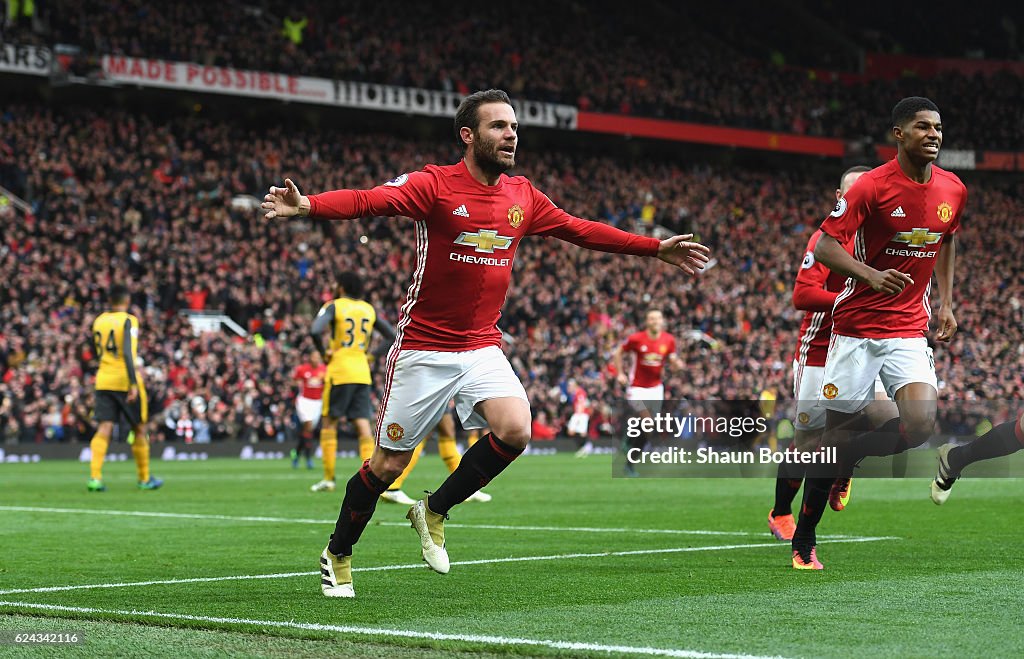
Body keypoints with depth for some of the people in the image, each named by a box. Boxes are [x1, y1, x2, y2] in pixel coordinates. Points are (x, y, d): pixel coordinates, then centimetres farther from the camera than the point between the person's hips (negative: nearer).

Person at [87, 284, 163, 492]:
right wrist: (134, 383, -24)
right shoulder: (128, 321, -9)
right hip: (125, 381, -4)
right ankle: (144, 478, 20)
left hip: (103, 381, 5)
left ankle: (94, 477, -19)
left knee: (103, 430, -3)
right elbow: (127, 353, -21)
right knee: (139, 430, 11)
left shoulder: (99, 321, 9)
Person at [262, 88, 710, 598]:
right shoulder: (435, 185, -13)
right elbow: (370, 200, -28)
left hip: (482, 349, 5)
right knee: (387, 465, 1)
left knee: (514, 430, -21)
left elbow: (581, 230, 17)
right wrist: (307, 205, -46)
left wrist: (657, 248, 18)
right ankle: (337, 556, 27)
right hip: (422, 350, -4)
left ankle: (434, 513, 3)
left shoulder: (522, 196, 5)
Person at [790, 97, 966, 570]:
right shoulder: (872, 186, -12)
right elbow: (825, 247, -13)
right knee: (835, 430, -1)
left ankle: (848, 460, 14)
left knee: (921, 424, -18)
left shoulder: (953, 190, 3)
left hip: (909, 330, 4)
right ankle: (802, 542, 16)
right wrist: (872, 276, -29)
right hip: (856, 325, -4)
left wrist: (946, 303, 19)